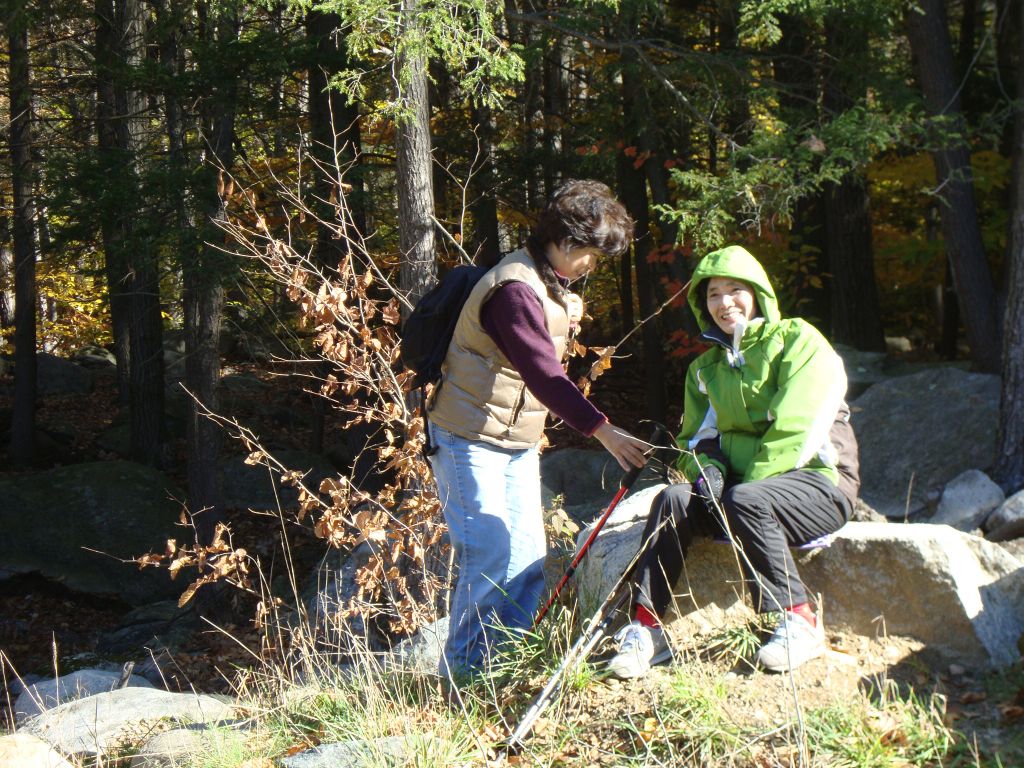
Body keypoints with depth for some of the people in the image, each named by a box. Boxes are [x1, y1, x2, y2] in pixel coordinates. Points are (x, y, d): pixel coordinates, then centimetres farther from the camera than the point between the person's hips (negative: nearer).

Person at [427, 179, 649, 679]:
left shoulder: (550, 287, 12)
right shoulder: (515, 289, -22)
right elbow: (544, 375, -29)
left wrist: (566, 319, -2)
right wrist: (602, 431, -34)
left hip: (519, 442, 10)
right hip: (471, 439, -10)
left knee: (528, 560, 6)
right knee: (491, 557, -13)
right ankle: (461, 672, -3)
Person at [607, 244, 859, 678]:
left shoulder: (797, 340, -3)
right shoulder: (706, 367, 17)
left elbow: (795, 429, -13)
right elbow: (697, 436, 16)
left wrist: (746, 484, -19)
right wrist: (707, 468, -7)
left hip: (817, 480, -5)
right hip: (744, 484, 5)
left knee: (746, 502, -36)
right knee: (673, 500, -22)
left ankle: (800, 623, -25)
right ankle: (645, 630, -24)